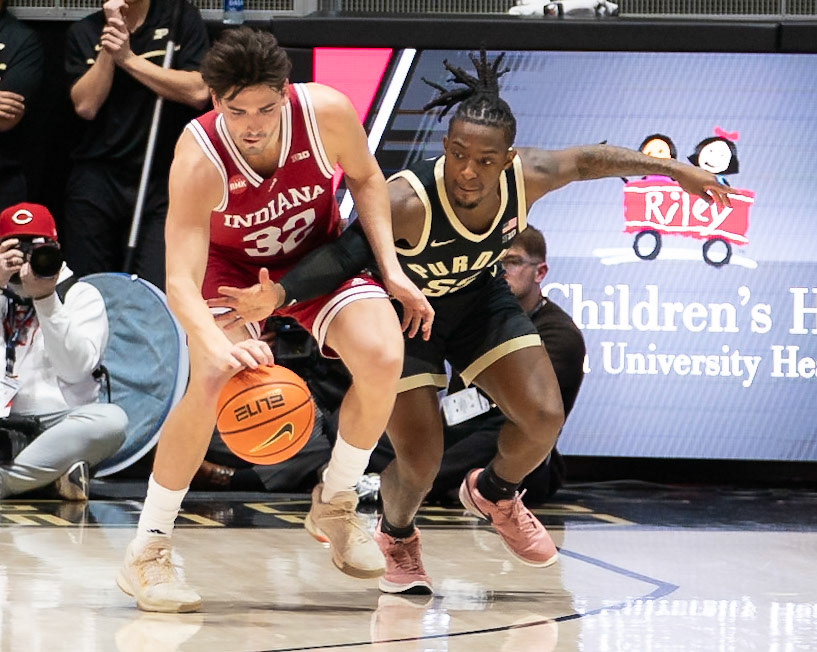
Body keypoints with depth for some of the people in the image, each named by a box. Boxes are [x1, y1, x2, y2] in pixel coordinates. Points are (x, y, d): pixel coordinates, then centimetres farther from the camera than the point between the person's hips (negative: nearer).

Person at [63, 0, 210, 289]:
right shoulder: (82, 33, 10)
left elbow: (198, 92, -9)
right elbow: (86, 105, -2)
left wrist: (129, 58, -10)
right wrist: (109, 49, -10)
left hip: (162, 182, -2)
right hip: (96, 179, 2)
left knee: (157, 292, -13)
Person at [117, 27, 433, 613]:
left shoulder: (326, 112, -28)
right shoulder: (199, 159, -35)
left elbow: (366, 177, -3)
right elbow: (180, 283, -42)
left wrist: (390, 268, -11)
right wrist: (218, 345, -61)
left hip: (319, 252, 3)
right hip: (234, 266, -3)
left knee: (382, 360, -23)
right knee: (212, 384, -28)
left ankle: (336, 505, 4)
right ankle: (148, 551, -12)